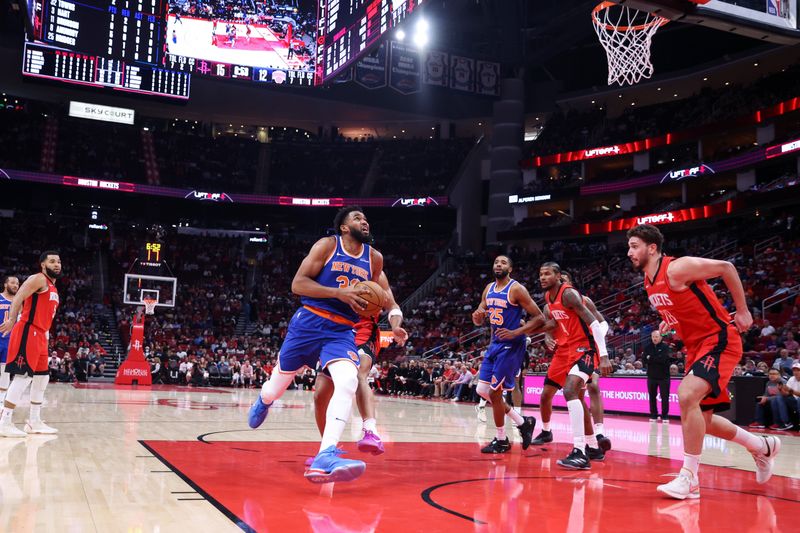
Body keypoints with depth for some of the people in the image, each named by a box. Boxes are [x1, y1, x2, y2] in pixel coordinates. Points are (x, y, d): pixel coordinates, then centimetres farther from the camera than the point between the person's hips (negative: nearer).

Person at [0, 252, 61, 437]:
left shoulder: (53, 288, 21)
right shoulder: (38, 279, -7)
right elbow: (18, 298, -20)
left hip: (39, 335, 10)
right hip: (28, 332, -10)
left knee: (42, 377, 13)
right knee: (23, 376, -12)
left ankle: (34, 422, 20)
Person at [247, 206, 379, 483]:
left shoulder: (375, 258, 7)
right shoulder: (327, 245, -5)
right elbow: (297, 284, -11)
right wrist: (339, 292, -21)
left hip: (342, 331, 2)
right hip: (308, 323, -2)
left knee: (348, 382, -27)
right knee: (276, 388, 12)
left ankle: (325, 458, -34)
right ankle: (263, 402, 52)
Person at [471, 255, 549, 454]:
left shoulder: (516, 289, -13)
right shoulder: (489, 289, 9)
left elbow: (539, 318, -15)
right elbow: (479, 321, 15)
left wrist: (515, 333, -25)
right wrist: (477, 316, -10)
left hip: (511, 346, -8)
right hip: (495, 344, 8)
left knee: (494, 392, -6)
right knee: (482, 390, 8)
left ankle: (501, 441, 11)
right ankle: (522, 422, 21)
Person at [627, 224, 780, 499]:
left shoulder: (676, 268, -19)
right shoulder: (649, 283, 6)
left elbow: (725, 267, -12)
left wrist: (742, 311, -10)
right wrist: (669, 323, 8)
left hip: (719, 340, -9)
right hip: (696, 346, 10)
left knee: (687, 396, -29)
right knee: (701, 419, 14)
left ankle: (689, 478, -19)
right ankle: (763, 446, 38)